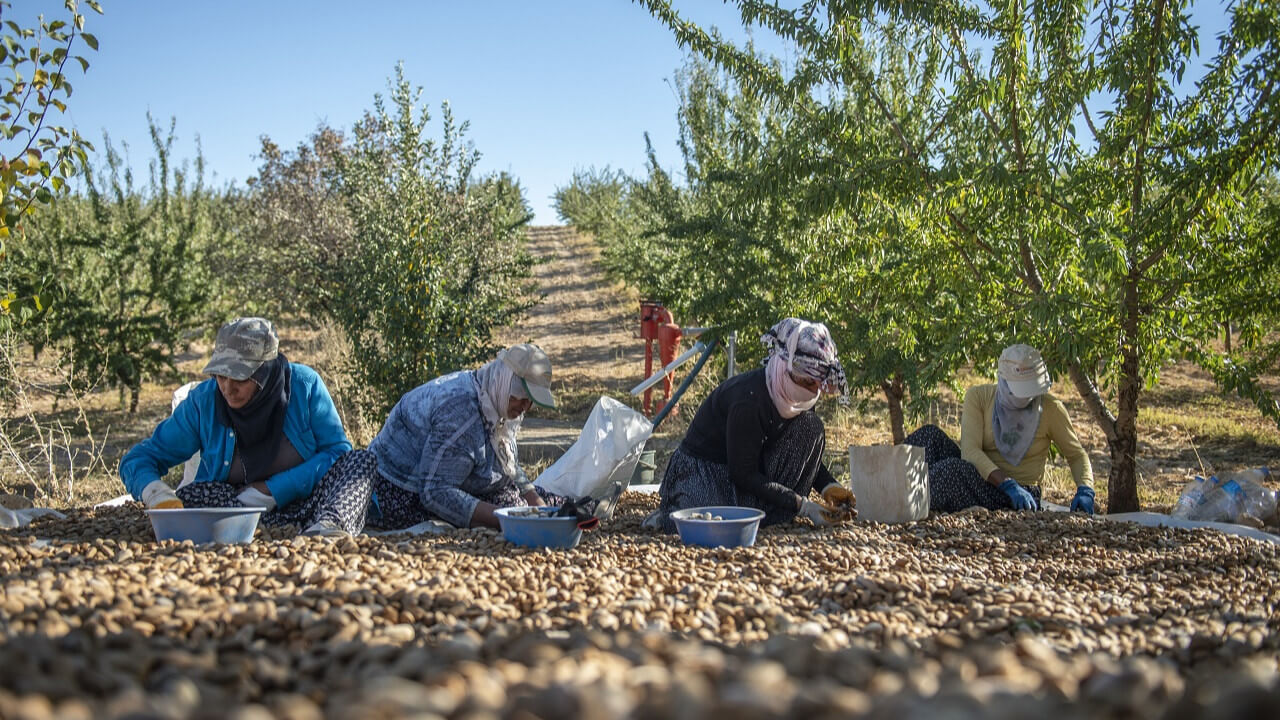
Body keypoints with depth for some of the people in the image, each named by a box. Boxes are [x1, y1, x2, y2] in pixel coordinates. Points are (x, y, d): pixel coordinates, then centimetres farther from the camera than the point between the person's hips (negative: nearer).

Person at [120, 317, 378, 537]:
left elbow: (338, 451, -9)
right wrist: (157, 495, -25)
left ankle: (330, 524, -56)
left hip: (305, 501, -1)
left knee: (361, 460, -23)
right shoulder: (203, 401, -5)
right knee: (188, 497, -29)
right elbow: (138, 459, -1)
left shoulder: (305, 384, -8)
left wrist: (273, 490, -18)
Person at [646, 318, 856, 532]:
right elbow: (743, 475, -27)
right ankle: (674, 508, -1)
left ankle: (775, 514, -9)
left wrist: (829, 486, -11)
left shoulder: (797, 395, -8)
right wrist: (803, 506, -27)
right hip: (704, 468, -8)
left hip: (756, 465, 8)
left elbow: (807, 452, 8)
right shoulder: (749, 399, -32)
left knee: (810, 425, -13)